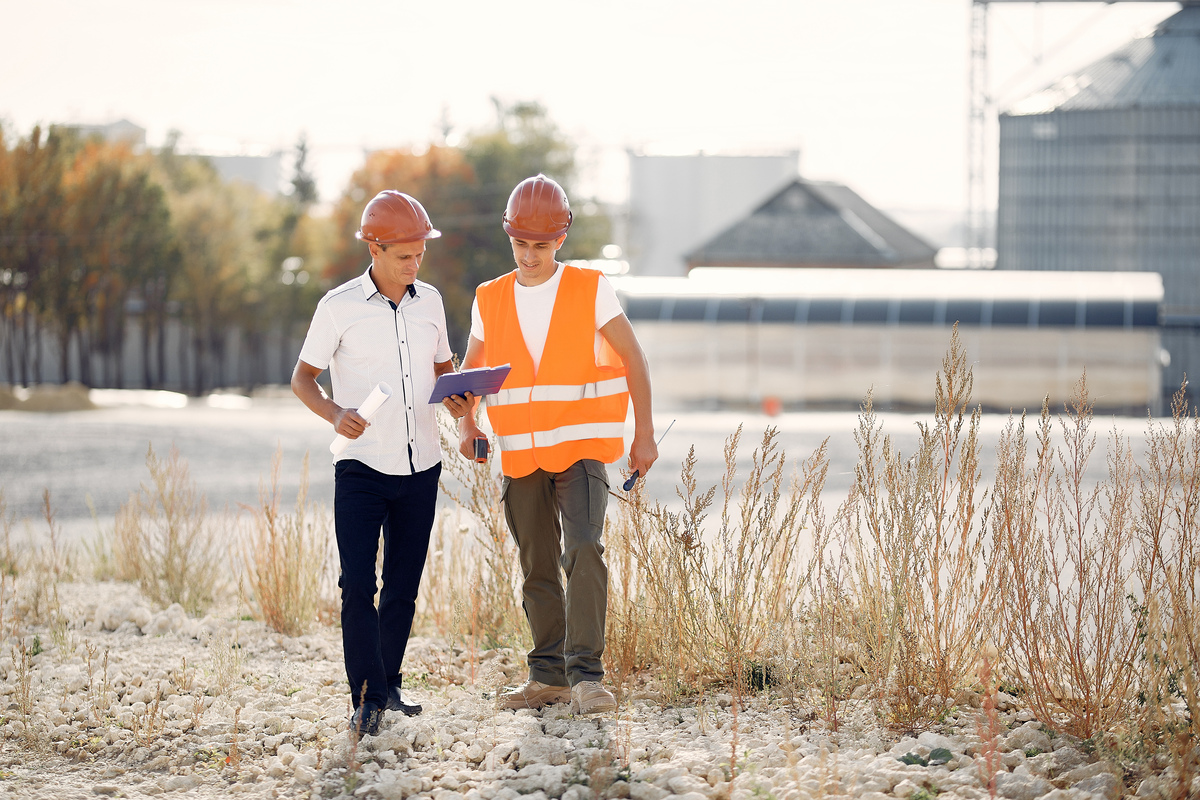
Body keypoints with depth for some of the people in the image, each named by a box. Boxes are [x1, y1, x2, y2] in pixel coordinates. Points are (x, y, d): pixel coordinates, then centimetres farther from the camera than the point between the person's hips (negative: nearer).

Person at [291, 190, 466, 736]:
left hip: (420, 466, 4)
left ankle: (389, 685, 21)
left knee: (403, 585, 9)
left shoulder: (429, 302, 7)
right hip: (362, 467, -4)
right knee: (357, 584, -12)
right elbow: (302, 378, -1)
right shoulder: (340, 307, -6)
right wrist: (335, 414, -19)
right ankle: (367, 698, -10)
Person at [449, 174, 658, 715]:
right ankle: (550, 675, 17)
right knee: (537, 568, 8)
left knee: (582, 551, -21)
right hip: (520, 457, 4)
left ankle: (586, 674, -22)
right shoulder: (491, 301, 6)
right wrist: (465, 425, -3)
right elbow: (469, 371, 15)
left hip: (581, 448, -4)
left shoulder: (590, 291, -4)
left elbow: (632, 359, 1)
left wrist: (645, 435, -2)